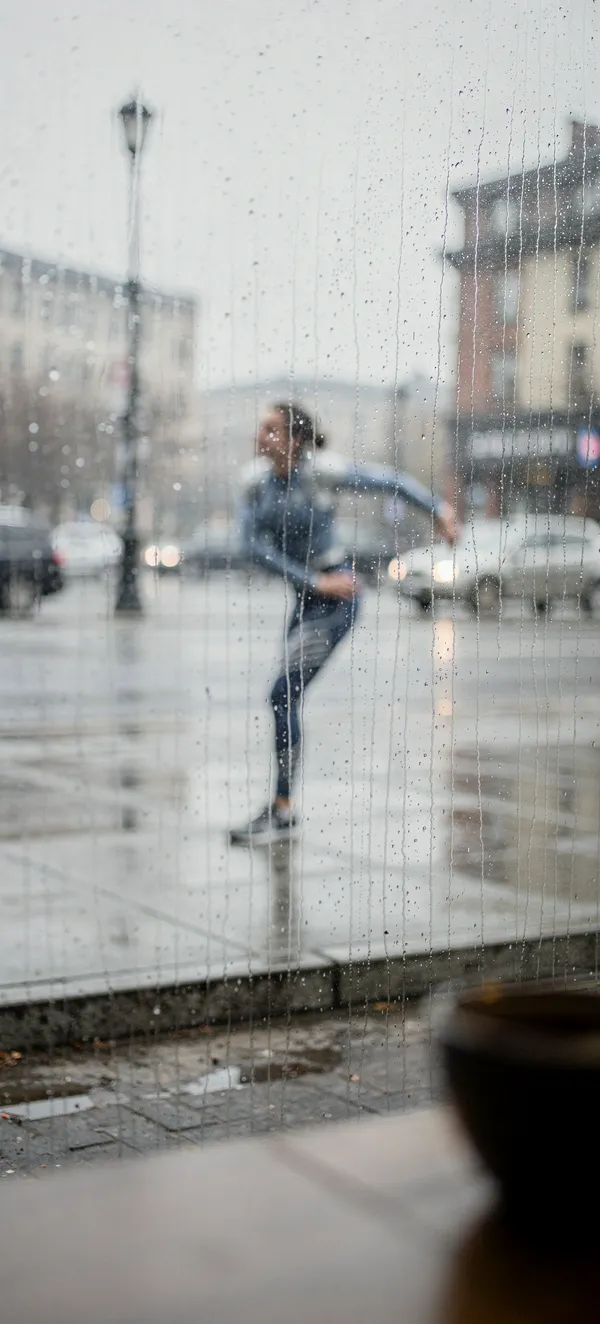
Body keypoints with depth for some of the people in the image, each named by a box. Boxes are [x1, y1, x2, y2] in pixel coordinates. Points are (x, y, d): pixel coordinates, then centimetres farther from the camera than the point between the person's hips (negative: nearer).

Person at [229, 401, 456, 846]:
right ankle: (282, 812, 22)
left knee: (283, 696, -13)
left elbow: (389, 479, -3)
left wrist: (438, 509, 4)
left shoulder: (322, 471, -16)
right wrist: (316, 583, -14)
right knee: (287, 700, 11)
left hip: (337, 596, -7)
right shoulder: (256, 479, -1)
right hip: (306, 595, 7)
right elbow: (254, 546, -9)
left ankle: (282, 811, -6)